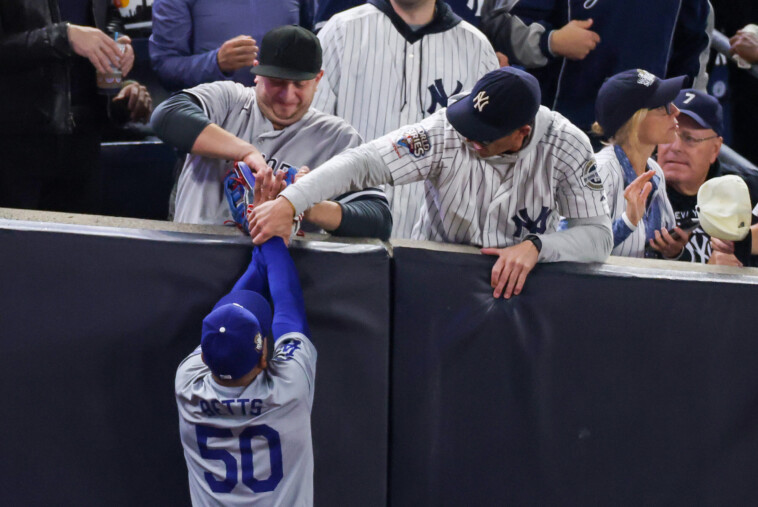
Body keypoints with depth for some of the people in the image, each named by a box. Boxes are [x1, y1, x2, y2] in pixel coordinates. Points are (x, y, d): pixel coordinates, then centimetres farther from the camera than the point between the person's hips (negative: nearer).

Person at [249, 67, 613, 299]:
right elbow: (363, 162, -23)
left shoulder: (566, 146, -15)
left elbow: (599, 234, -14)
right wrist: (288, 203, -35)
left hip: (517, 285, 1)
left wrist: (535, 246, -32)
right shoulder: (445, 133, -18)